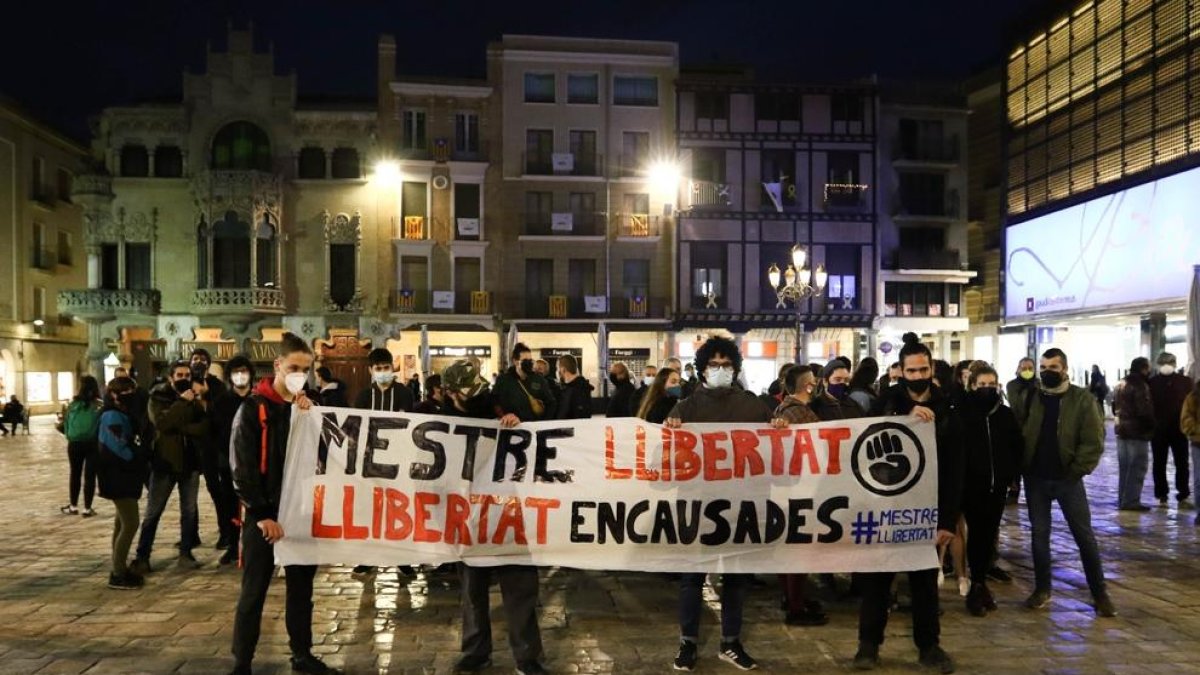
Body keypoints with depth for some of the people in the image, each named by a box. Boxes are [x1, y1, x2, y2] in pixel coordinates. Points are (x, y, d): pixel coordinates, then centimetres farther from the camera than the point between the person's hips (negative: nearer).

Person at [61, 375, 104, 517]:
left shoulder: (73, 404, -1)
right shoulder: (99, 406, -11)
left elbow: (66, 424, 3)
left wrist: (70, 436, 16)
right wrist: (100, 440, 6)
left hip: (74, 444, 3)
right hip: (93, 444, -3)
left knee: (75, 474, 16)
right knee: (90, 475, 4)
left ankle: (73, 506, 26)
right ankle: (87, 508, 7)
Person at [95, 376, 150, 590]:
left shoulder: (122, 416, 14)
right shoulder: (113, 417, -17)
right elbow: (120, 450, -22)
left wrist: (142, 459, -2)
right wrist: (144, 460, -8)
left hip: (124, 477, 10)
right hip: (118, 478, -10)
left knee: (122, 523, 14)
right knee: (130, 524, -9)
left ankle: (120, 569, 21)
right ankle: (117, 575, -3)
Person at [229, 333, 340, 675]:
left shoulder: (308, 406, 8)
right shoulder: (254, 407, -7)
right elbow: (243, 468, -10)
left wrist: (309, 417, -8)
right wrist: (261, 514, -15)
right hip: (263, 514, -5)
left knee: (301, 587, 13)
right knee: (254, 592, 4)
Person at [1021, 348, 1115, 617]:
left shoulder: (1082, 399, -5)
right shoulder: (1030, 398, 3)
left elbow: (1094, 440, -9)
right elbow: (1017, 434, 6)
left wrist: (1077, 471, -13)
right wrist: (1022, 466, -4)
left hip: (1067, 478, -2)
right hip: (1035, 478, 3)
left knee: (1084, 535, 4)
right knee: (1039, 534, 9)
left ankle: (1100, 593, 15)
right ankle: (1042, 589, 20)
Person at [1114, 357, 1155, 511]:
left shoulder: (1122, 384, 12)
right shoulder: (1140, 385, -16)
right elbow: (1145, 410, -19)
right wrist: (1151, 425, -4)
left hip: (1122, 430, 8)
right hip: (1137, 431, -8)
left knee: (1125, 468, 14)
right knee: (1137, 468, -3)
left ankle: (1122, 500, 18)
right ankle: (1131, 501, -2)